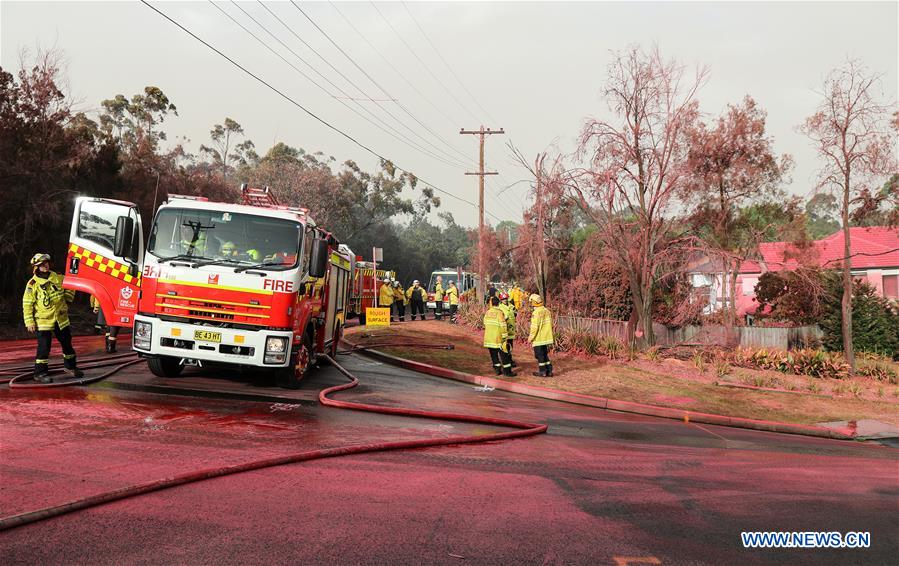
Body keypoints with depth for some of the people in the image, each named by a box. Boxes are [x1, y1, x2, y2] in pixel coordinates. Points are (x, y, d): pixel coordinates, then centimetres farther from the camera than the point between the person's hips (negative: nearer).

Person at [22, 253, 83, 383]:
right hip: (43, 321, -5)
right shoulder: (33, 284, -9)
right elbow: (27, 304, -9)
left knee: (67, 343, 15)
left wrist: (67, 298, 12)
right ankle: (40, 373, 3)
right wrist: (29, 322, -12)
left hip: (61, 318, 5)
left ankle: (70, 367, 32)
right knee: (44, 347, -7)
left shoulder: (58, 278, 3)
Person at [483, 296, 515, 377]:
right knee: (504, 355, 1)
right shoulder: (499, 312, -13)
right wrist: (505, 336, -10)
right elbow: (503, 326, -15)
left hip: (489, 338, 6)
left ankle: (497, 370, 18)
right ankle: (507, 371, 2)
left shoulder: (487, 313, 5)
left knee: (494, 355, 14)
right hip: (498, 338, -6)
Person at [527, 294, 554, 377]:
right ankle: (549, 370, 17)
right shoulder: (547, 311, 7)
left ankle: (542, 371, 8)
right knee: (545, 354, 17)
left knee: (540, 355, 3)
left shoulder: (536, 312, -18)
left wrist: (530, 337, -11)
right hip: (546, 338, 8)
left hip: (538, 339, -8)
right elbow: (550, 325, 14)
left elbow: (534, 327, -20)